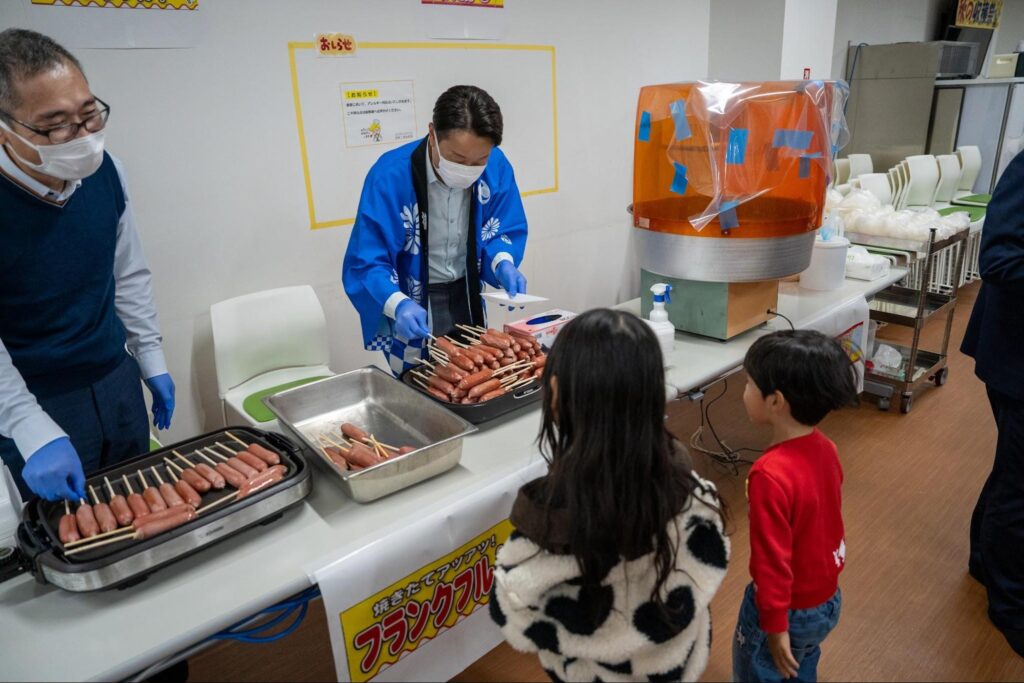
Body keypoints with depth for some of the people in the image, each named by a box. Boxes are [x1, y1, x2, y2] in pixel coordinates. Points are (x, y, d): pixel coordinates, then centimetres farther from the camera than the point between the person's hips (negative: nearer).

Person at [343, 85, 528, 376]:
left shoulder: (496, 167, -16)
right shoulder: (390, 176, -27)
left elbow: (505, 231, -1)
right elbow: (366, 262, -24)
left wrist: (503, 263, -23)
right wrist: (399, 305, -42)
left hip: (467, 295, 4)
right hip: (413, 304, -4)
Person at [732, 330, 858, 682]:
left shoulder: (770, 475, -34)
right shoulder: (824, 448, -9)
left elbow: (773, 559, -27)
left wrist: (775, 627, -16)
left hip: (791, 609, -7)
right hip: (828, 599, 7)